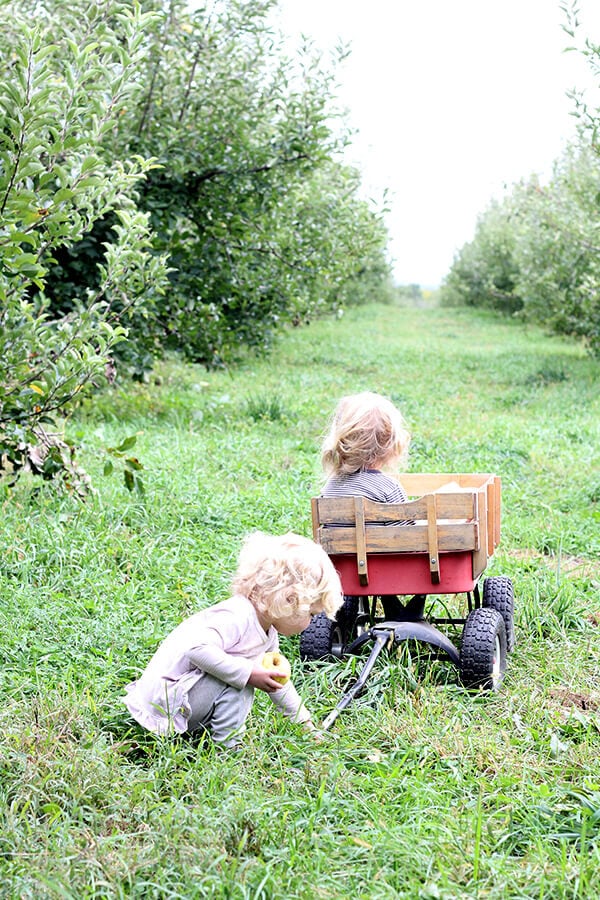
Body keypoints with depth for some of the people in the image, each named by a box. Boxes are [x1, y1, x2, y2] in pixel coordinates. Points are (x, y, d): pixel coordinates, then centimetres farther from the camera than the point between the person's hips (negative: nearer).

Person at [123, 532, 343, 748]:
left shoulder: (268, 635, 8)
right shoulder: (236, 617, -25)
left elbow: (277, 681, 23)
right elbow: (197, 649, -39)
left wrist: (305, 722, 26)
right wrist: (248, 673, -34)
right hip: (163, 695, -10)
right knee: (238, 683, -22)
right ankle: (227, 746, -13)